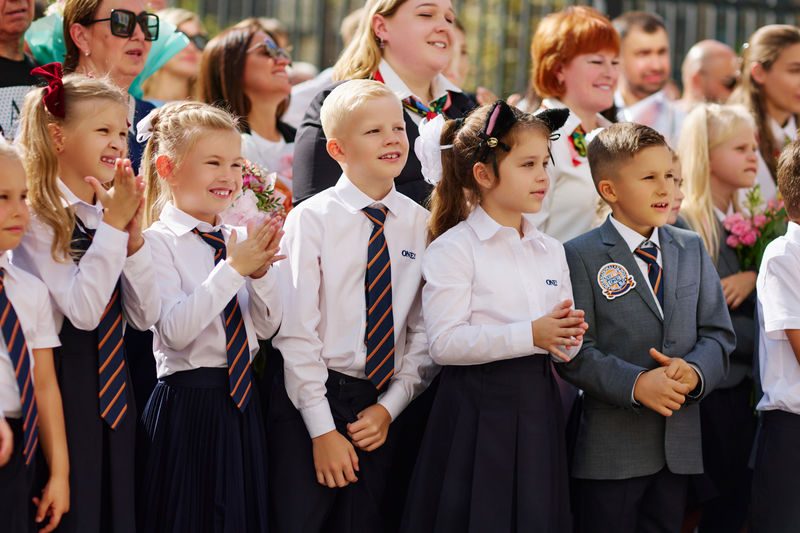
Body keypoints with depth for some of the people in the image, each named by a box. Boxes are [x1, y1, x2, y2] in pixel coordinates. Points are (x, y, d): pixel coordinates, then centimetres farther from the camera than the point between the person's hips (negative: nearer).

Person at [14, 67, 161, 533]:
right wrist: (114, 226, -18)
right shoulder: (37, 221, -13)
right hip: (65, 394, -7)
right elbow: (82, 311, -22)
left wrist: (132, 234, -7)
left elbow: (146, 316, 4)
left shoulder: (109, 215, 9)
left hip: (115, 395, 7)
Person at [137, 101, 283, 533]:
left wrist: (260, 271, -9)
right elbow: (176, 331, -20)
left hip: (241, 402, 6)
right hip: (189, 404, -6)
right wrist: (233, 269, -21)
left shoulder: (235, 240, 8)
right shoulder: (159, 242, -9)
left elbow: (266, 327, 8)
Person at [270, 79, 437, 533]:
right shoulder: (312, 219, -6)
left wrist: (390, 406, -5)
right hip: (310, 397, -3)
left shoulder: (420, 225, 3)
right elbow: (296, 333, -9)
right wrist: (322, 429, -12)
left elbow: (424, 332, 5)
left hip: (382, 410, 3)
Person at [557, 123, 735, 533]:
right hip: (610, 448, -5)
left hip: (680, 445, 5)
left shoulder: (692, 249, 11)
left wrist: (696, 371, -14)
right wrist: (636, 384, -24)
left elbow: (718, 332, 7)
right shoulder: (581, 256, -5)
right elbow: (575, 352, -12)